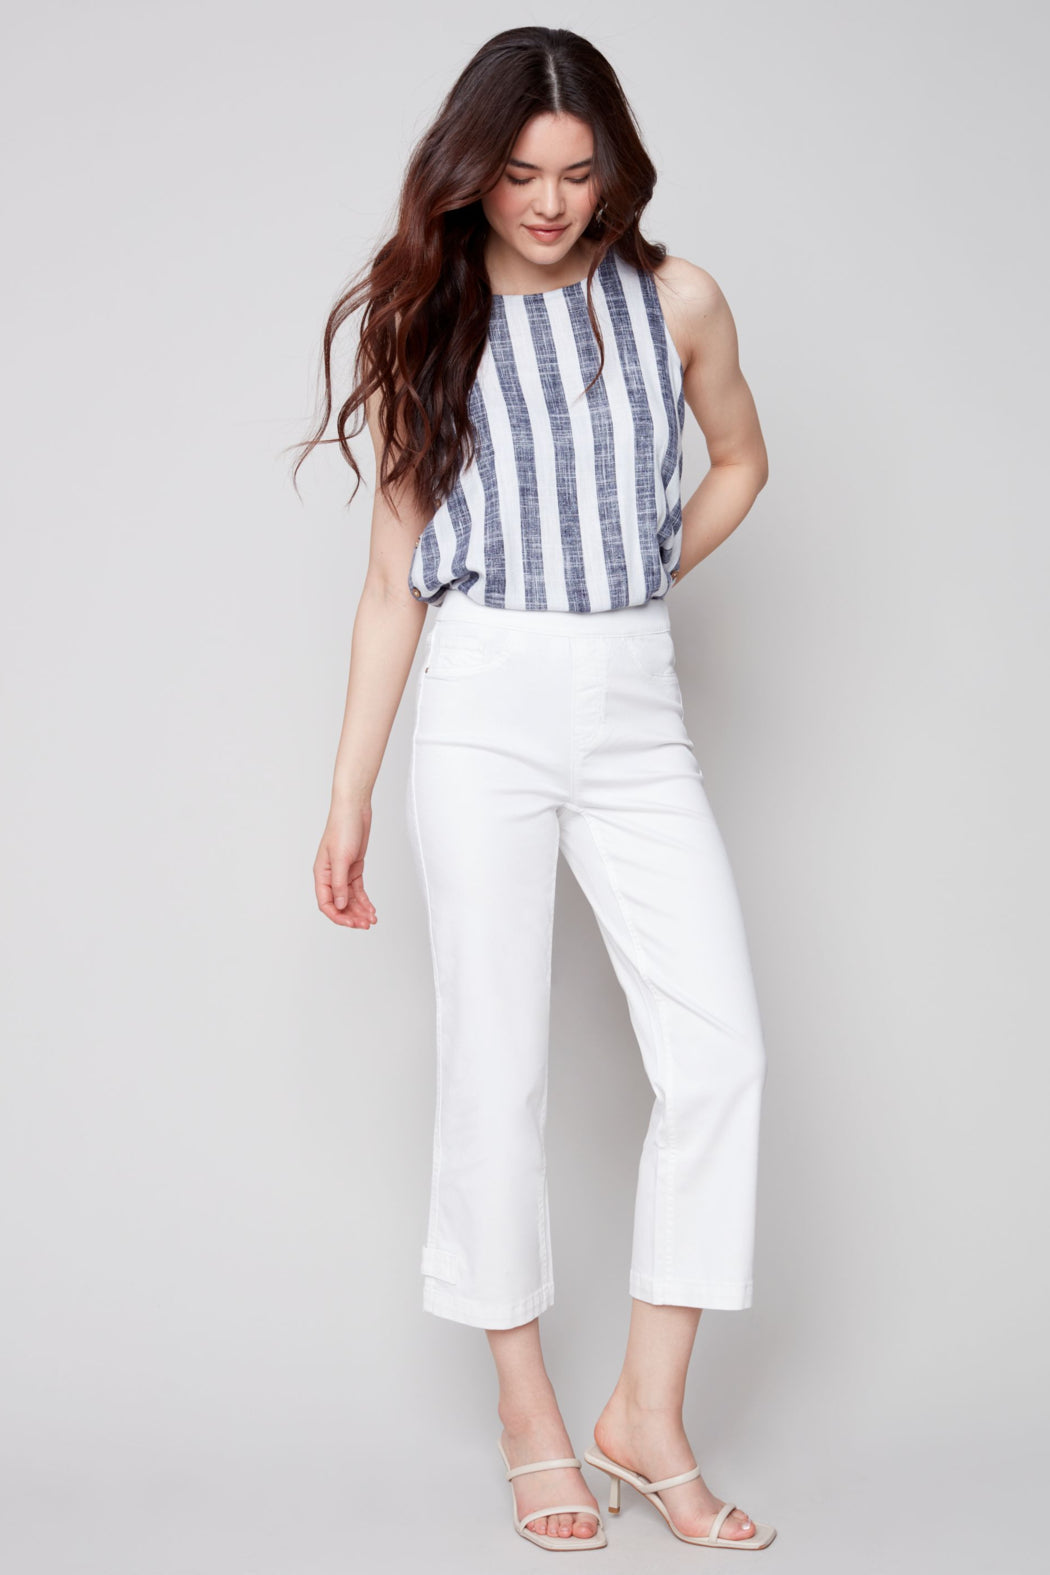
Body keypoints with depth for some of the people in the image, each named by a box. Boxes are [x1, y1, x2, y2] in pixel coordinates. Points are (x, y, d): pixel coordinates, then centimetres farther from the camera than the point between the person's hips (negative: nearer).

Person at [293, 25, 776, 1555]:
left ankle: (649, 1412, 5)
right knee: (498, 1065, 0)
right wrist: (349, 798, 2)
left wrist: (643, 578, 10)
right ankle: (530, 1417, 14)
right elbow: (394, 578, 4)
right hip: (484, 713, -2)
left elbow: (739, 461, 24)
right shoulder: (427, 325, 3)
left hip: (640, 715, 2)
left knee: (721, 1051, -8)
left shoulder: (674, 300, 5)